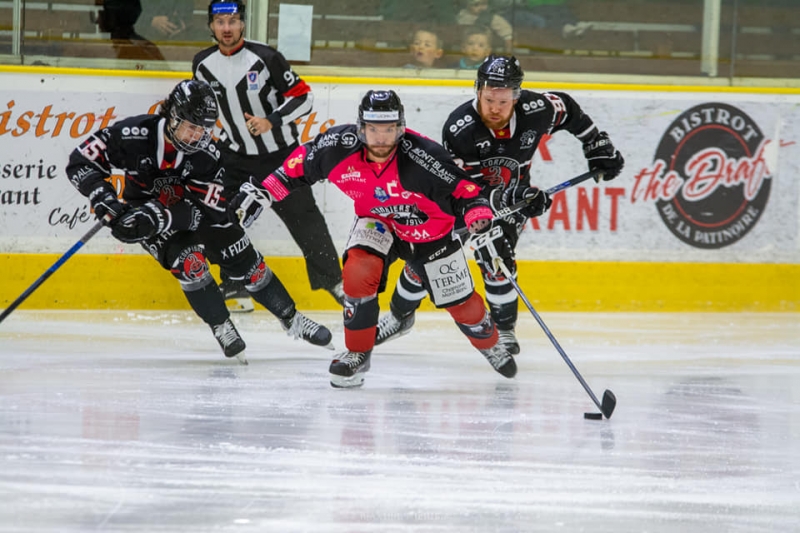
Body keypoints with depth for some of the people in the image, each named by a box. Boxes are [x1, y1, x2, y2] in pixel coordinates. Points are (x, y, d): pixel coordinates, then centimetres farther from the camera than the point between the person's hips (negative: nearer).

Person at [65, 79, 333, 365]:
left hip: (195, 206, 2)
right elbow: (81, 161, -24)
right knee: (188, 261, -25)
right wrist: (105, 200, -36)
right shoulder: (134, 135, -30)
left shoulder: (207, 155, -27)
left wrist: (159, 216, -43)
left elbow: (202, 210, -29)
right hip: (144, 210, -2)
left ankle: (292, 319, 22)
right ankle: (223, 330, -7)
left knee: (245, 263, 3)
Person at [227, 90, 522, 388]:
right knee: (359, 272, -27)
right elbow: (302, 163, -8)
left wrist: (479, 217, -45)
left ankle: (490, 345, 41)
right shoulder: (339, 147, -26)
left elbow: (463, 189, -28)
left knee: (460, 303, 6)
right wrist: (263, 190, -10)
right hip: (377, 223, 2)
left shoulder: (423, 156, -36)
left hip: (430, 232, -2)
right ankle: (357, 355, -6)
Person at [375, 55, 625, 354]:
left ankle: (503, 328, 3)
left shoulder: (536, 111, -26)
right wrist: (510, 197, -48)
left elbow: (569, 111, -2)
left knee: (495, 259, -19)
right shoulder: (458, 129, -34)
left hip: (512, 196, 1)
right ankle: (400, 316, 29)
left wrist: (598, 146, 1)